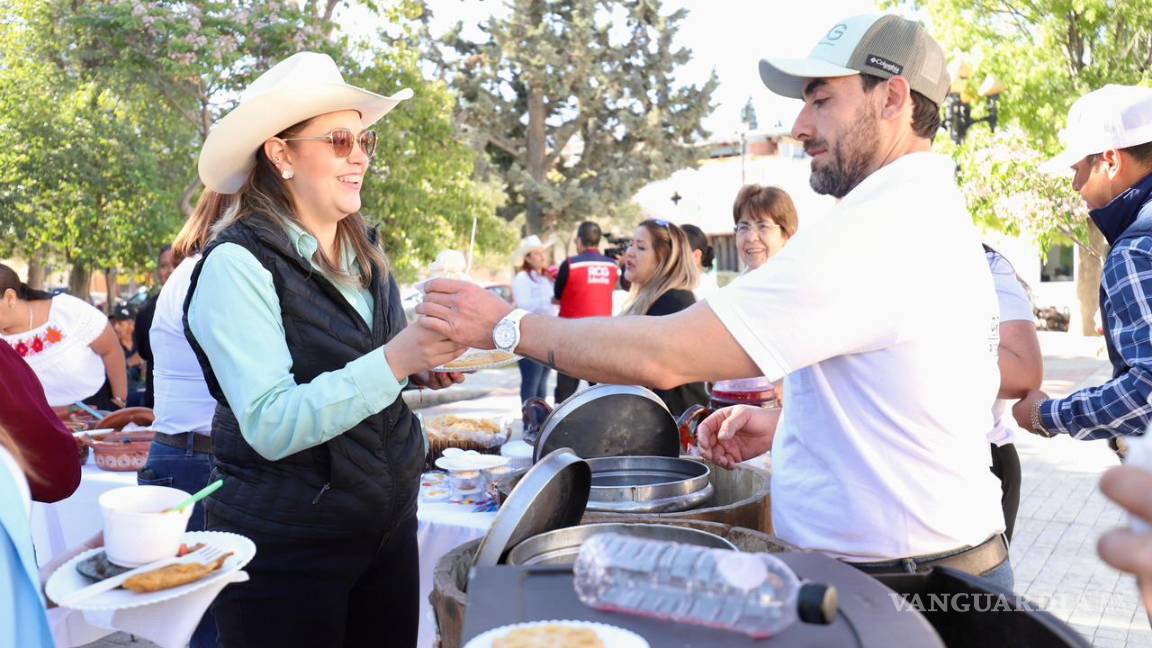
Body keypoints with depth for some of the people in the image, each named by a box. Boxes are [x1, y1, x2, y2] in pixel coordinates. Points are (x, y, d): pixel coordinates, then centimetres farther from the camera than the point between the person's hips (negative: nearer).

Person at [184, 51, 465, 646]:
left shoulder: (365, 255, 6)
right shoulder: (237, 264, -16)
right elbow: (271, 426, -23)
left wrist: (420, 368, -1)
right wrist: (392, 362, -32)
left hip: (389, 524, 7)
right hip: (284, 548, -6)